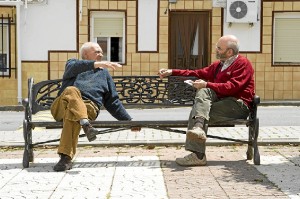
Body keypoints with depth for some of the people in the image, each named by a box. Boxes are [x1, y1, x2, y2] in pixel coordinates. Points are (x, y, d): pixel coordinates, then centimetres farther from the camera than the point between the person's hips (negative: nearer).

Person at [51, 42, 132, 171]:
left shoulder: (104, 73, 33)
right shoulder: (72, 63, 25)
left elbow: (112, 102, 31)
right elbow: (75, 67, -4)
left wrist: (129, 121, 24)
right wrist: (97, 64, -20)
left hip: (89, 107, 1)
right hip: (62, 106, 0)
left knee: (71, 113, -36)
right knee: (71, 90, -35)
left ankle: (66, 158, -45)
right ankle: (85, 124, -54)